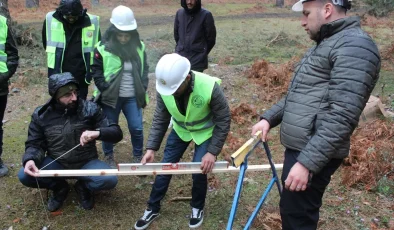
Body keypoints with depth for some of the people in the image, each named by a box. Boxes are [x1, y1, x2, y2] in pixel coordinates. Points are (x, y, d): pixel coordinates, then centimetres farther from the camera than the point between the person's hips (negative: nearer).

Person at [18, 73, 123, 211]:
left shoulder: (90, 109, -12)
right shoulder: (41, 115, -6)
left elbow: (117, 133, -12)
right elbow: (34, 144, -1)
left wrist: (98, 133, -33)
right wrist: (30, 159, -25)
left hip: (86, 163, -1)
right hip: (56, 163, 2)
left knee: (110, 180, -29)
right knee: (24, 176, -23)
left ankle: (84, 187, 7)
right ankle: (60, 187, 7)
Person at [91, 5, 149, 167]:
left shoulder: (139, 48, 1)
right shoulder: (103, 49, -10)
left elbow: (145, 69, 10)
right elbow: (96, 71, -3)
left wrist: (143, 88, 1)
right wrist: (105, 89, -11)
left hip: (133, 97, 2)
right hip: (110, 97, -2)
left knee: (137, 128, 3)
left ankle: (138, 157, 25)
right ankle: (109, 156, 33)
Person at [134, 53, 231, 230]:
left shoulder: (210, 87, -37)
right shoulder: (164, 87, -25)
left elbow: (223, 120, -23)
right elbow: (160, 119, -10)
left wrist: (213, 151, -24)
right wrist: (151, 148, -15)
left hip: (205, 132, -3)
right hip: (180, 130, 3)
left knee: (199, 171, -6)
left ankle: (197, 208, 25)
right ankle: (152, 209, 26)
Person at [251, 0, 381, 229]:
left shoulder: (354, 45, -16)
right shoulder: (325, 44, 17)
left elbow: (342, 116, -25)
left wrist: (307, 162, -26)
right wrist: (269, 118, 11)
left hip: (314, 153, -10)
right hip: (299, 146, 10)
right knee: (292, 210, 22)